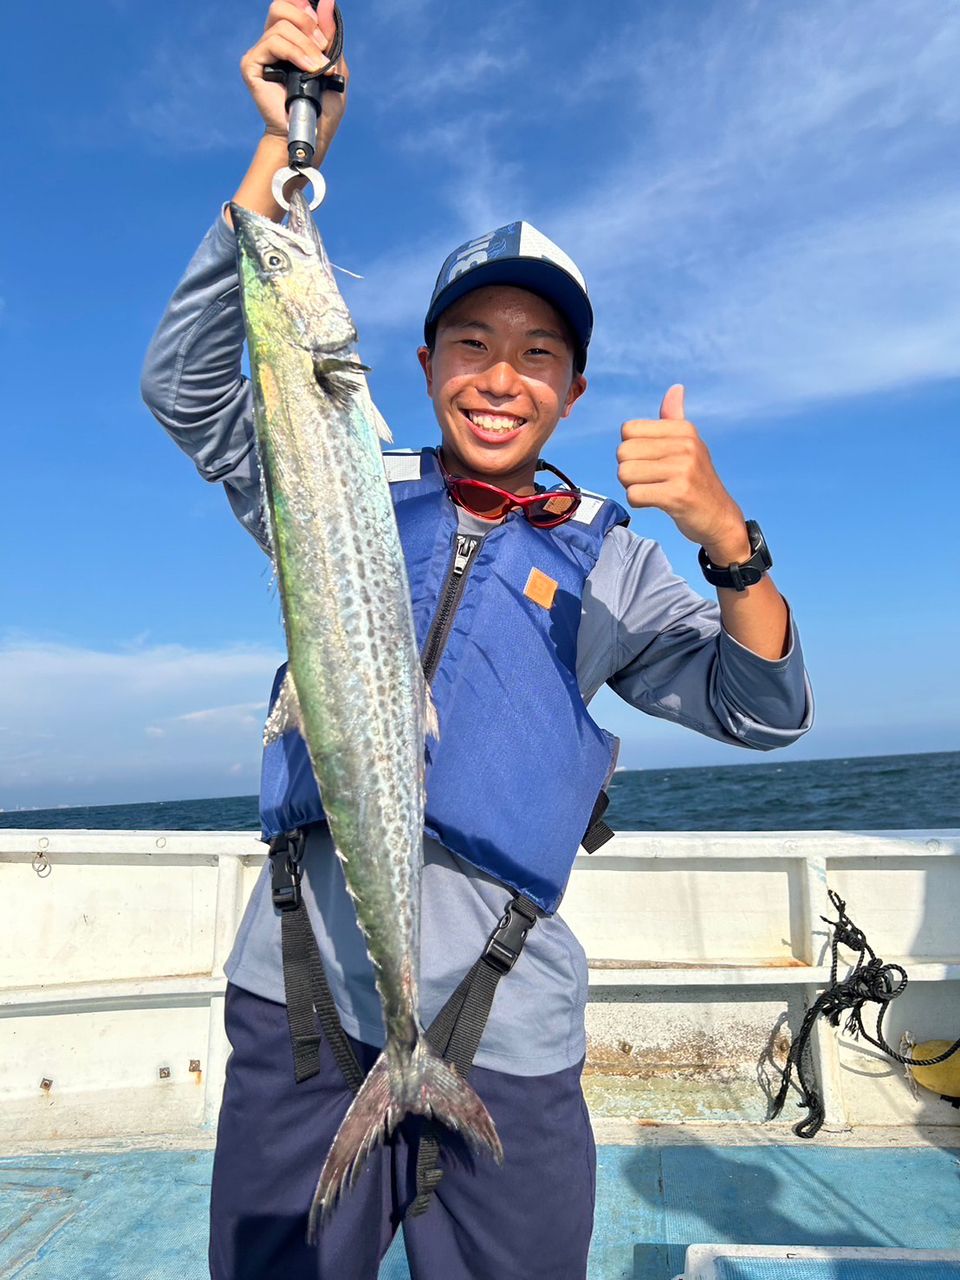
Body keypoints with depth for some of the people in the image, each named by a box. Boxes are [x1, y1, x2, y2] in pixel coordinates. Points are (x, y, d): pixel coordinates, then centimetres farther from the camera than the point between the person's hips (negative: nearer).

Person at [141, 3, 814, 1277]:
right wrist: (289, 147, -13)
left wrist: (724, 535, -21)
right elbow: (190, 379, -5)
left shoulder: (606, 557, 4)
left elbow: (762, 709, -3)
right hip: (301, 999, 1)